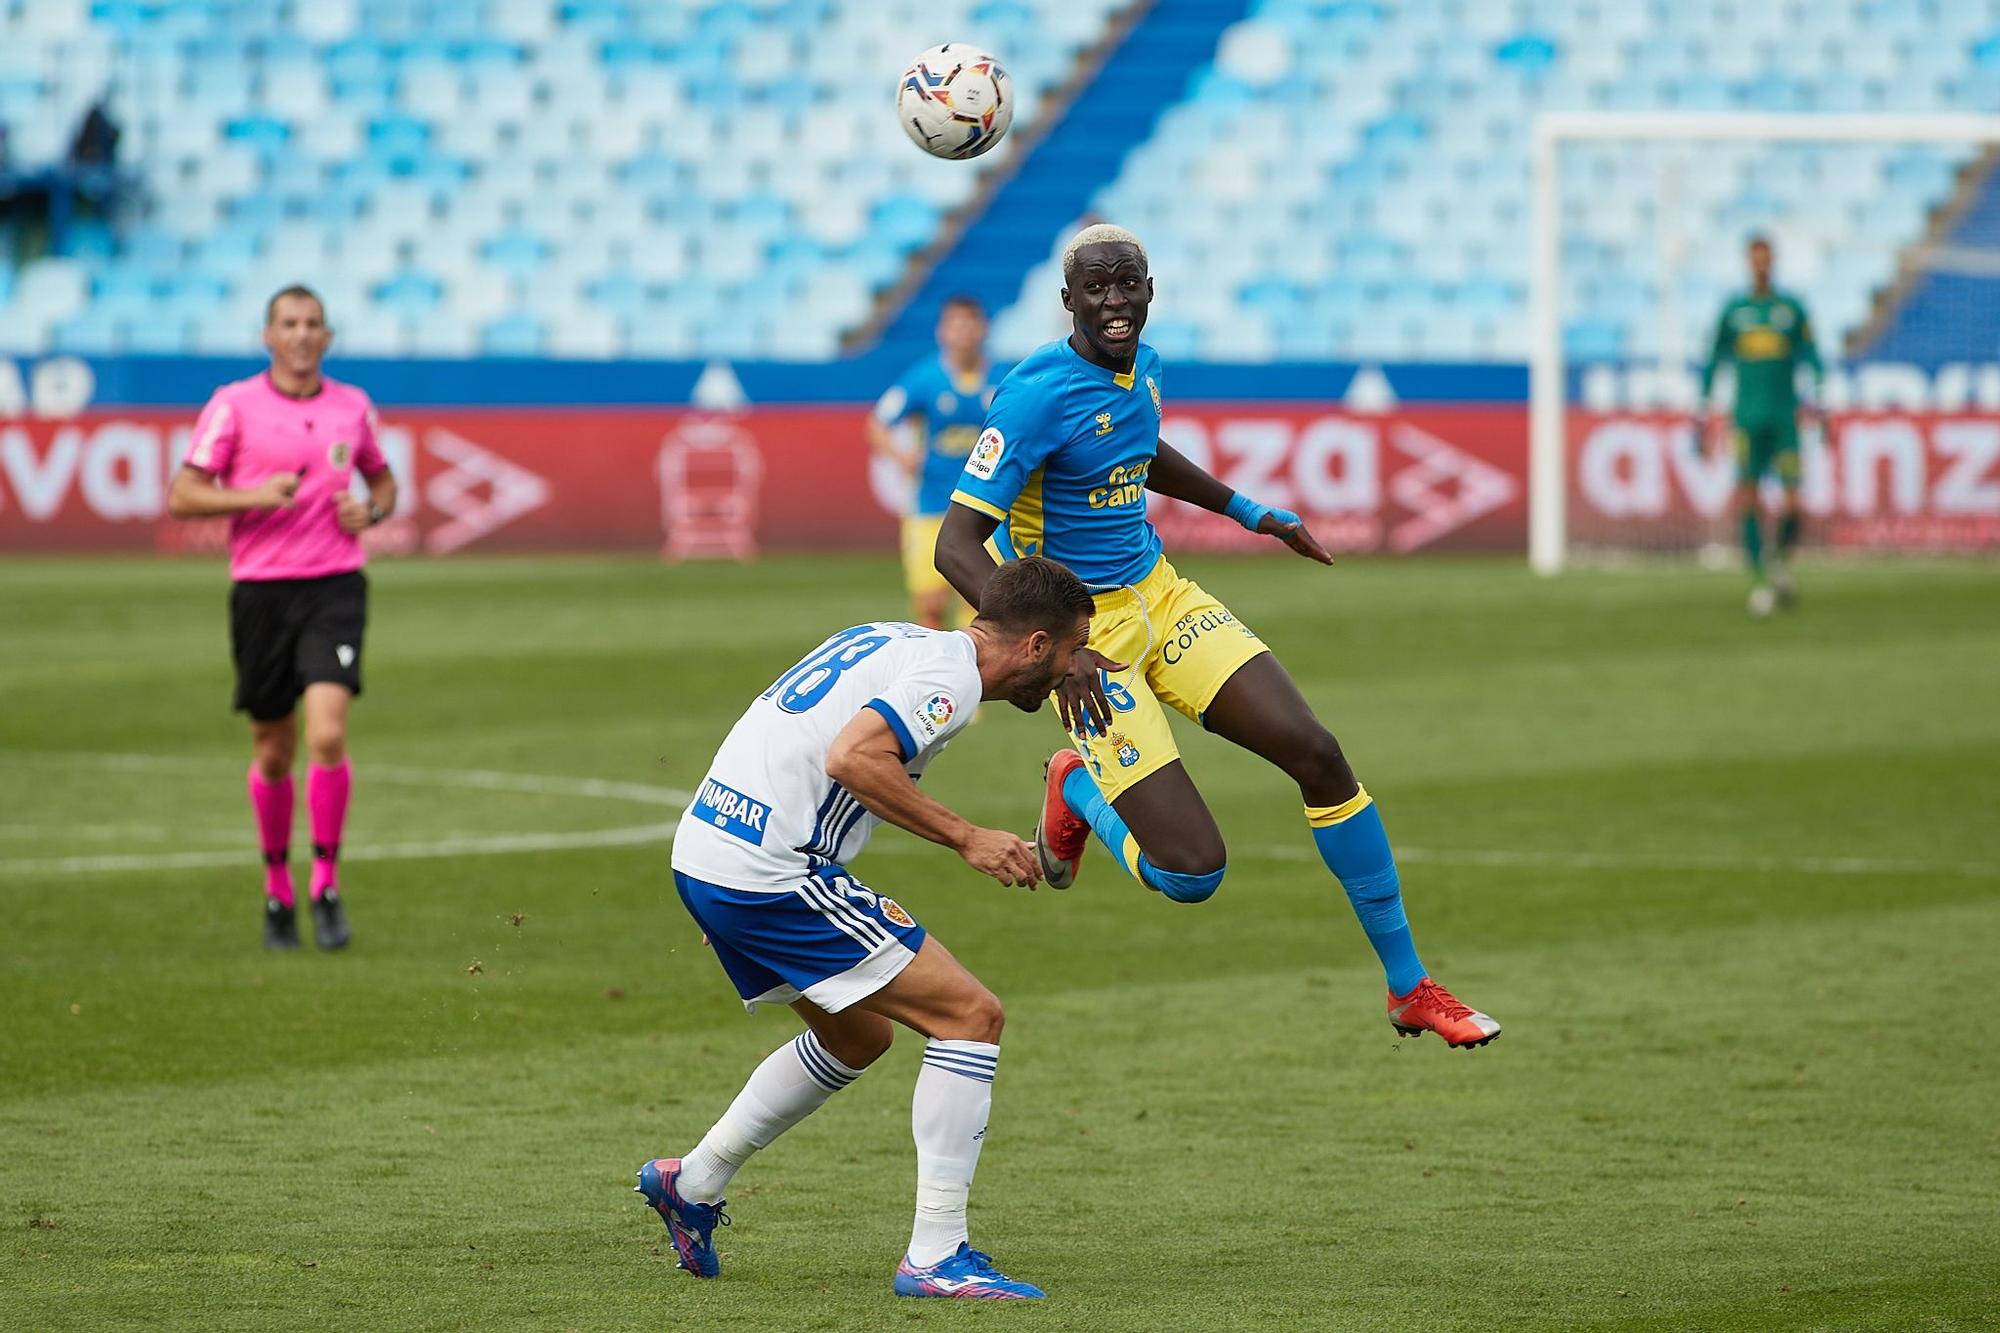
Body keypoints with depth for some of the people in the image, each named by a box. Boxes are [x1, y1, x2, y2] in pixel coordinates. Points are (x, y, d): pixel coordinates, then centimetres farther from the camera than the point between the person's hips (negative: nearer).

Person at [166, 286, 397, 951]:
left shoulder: (352, 406, 8)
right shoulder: (234, 404, -1)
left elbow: (383, 479, 23)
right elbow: (182, 496, -4)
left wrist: (371, 510, 1)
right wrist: (255, 495, -18)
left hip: (334, 587, 1)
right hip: (261, 589, -1)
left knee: (327, 733, -17)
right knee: (273, 749, 8)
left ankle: (327, 887, -6)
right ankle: (277, 889, 26)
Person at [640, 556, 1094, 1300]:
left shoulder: (895, 640, 18)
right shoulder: (949, 675, -11)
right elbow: (853, 758, -26)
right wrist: (966, 839, -19)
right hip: (771, 874, -10)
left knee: (859, 1036, 27)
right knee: (970, 1016, -7)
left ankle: (692, 1184, 35)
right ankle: (935, 1258, -8)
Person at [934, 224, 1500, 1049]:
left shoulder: (1141, 365, 3)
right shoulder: (1037, 395, -23)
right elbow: (956, 547, -25)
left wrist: (1247, 512, 25)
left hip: (1159, 595, 7)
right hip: (1088, 633, -7)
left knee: (1316, 753, -5)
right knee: (1190, 872, -15)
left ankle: (1409, 988, 8)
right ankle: (1075, 789, 20)